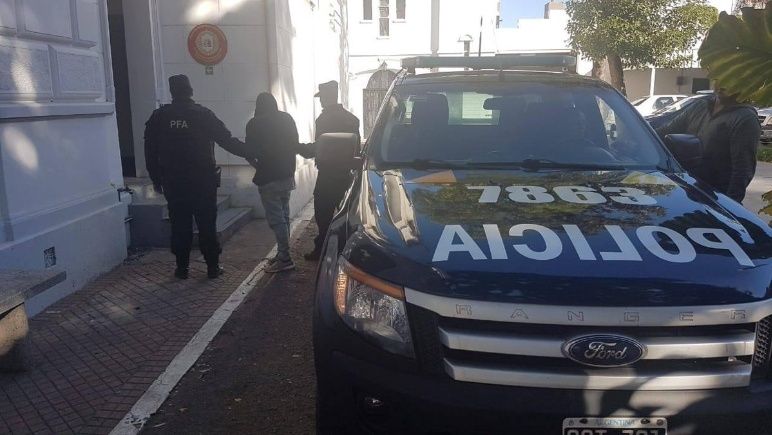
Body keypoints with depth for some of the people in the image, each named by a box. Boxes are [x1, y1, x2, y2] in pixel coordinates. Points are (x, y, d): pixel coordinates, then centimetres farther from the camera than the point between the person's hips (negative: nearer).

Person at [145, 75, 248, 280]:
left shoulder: (158, 117, 2)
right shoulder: (203, 114, -5)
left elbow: (150, 152, 6)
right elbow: (227, 140, -5)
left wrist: (157, 179, 14)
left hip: (173, 183, 2)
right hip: (203, 181, -2)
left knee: (180, 225, 9)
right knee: (207, 224, 4)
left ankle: (182, 267, 14)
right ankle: (213, 266, 8)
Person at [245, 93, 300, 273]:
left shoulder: (255, 124, -9)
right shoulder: (287, 119, 7)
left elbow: (250, 152, -9)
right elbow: (295, 145, 11)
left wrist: (257, 165, 10)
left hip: (268, 177, -6)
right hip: (287, 175, 7)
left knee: (275, 218, -4)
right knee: (283, 215, 14)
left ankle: (285, 258, -4)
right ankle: (283, 254, 21)